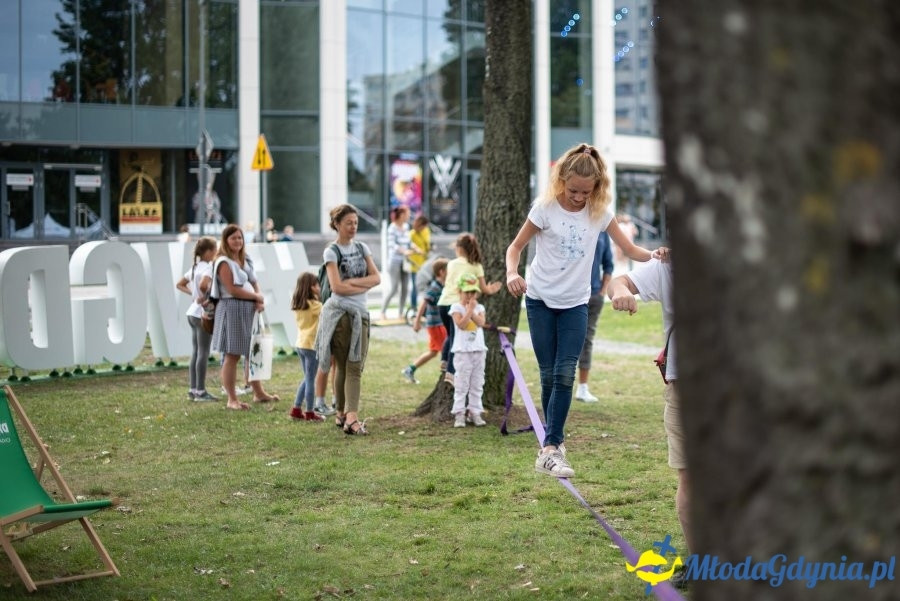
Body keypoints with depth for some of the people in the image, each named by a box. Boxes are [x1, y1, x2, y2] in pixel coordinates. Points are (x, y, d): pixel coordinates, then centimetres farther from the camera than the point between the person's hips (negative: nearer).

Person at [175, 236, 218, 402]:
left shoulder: (195, 267, 13)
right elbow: (203, 284, -34)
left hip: (192, 313, 9)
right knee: (203, 353, -4)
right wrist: (205, 297, -16)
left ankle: (193, 390, 15)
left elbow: (180, 285, 21)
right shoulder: (207, 267, -14)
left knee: (195, 353, 11)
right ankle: (200, 391, -3)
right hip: (202, 313, -9)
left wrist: (193, 293, 11)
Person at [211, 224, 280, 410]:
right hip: (232, 309, -8)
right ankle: (232, 400, -2)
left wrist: (260, 300, -5)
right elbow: (232, 289, -17)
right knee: (232, 355, -5)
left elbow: (254, 283, 16)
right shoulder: (224, 263, -9)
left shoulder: (245, 260, 16)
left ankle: (258, 393, 26)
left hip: (250, 310, 8)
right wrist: (256, 297, -9)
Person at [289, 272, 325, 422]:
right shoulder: (314, 305, -15)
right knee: (310, 380, 0)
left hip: (300, 344, 8)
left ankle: (296, 409, 18)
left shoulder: (297, 305, 7)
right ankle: (310, 413, 5)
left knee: (307, 378, 19)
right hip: (311, 345, -8)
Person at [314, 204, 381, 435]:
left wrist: (352, 281, -10)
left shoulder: (362, 248, 12)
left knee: (355, 366, -5)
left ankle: (351, 417, -10)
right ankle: (342, 412, 11)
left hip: (360, 312, 4)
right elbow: (337, 287, -14)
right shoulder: (331, 252, -4)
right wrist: (364, 286, -7)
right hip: (339, 313, -4)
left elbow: (376, 278, 3)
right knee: (342, 366, 1)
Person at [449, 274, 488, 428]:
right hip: (462, 351, -4)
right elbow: (461, 324, -16)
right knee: (461, 384, -3)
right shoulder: (457, 307, -2)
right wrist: (470, 309, -14)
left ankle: (475, 412, 13)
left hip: (479, 350, 4)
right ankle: (459, 414, -1)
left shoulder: (479, 307, 10)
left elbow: (481, 323, -8)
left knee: (477, 384, 8)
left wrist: (471, 310, -11)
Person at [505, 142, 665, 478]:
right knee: (548, 375, 3)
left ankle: (550, 449, -11)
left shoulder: (599, 212, -3)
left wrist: (656, 256, -22)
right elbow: (516, 246, -3)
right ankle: (556, 443, 16)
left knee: (565, 375, -9)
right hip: (540, 299, -1)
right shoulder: (546, 208, -10)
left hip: (575, 303, 1)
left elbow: (631, 250, -2)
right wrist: (512, 273, -23)